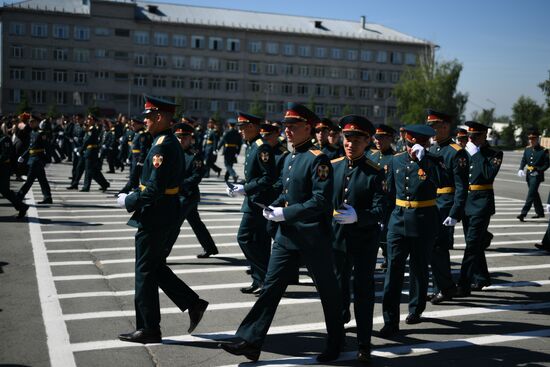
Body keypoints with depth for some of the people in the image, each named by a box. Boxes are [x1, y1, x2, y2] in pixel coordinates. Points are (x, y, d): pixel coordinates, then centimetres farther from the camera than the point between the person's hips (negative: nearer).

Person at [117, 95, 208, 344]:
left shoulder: (161, 146, -20)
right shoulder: (173, 143, 11)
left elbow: (154, 189, -25)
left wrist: (128, 202, -12)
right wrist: (134, 197, 14)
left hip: (155, 220, -10)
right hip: (169, 217, 10)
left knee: (145, 272, 2)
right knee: (157, 268, 20)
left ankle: (148, 330, 13)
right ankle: (193, 304, 17)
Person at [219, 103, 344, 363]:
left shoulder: (318, 159, -15)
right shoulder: (289, 159, 11)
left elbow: (321, 201, -23)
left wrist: (285, 213, -21)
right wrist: (274, 206, 4)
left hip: (313, 237, -8)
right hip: (287, 234, 8)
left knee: (328, 291, 9)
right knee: (271, 286, 5)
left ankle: (335, 344, 26)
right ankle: (250, 342, 9)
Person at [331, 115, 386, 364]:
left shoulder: (375, 173, -10)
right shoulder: (332, 166, 1)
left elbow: (380, 210, -17)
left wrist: (357, 217, -32)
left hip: (365, 242, -4)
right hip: (336, 238, 4)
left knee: (364, 291, 2)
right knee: (338, 284, 21)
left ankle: (364, 345, 12)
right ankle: (341, 318, 50)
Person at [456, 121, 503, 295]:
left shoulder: (494, 154, -4)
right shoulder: (465, 152, 12)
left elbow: (489, 174, -21)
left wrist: (478, 154, -16)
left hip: (482, 203, -6)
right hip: (465, 201, 6)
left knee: (472, 243, -11)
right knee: (474, 243, 15)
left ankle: (464, 285, -10)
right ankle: (482, 279, 30)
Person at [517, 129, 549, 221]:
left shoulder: (543, 151, -8)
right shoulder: (527, 149, 8)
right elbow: (524, 160, 11)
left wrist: (538, 170, -19)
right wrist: (521, 169, -6)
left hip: (537, 175, -7)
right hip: (529, 175, 7)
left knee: (531, 194, -12)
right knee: (534, 194, 16)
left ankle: (523, 213, -16)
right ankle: (540, 212, 31)